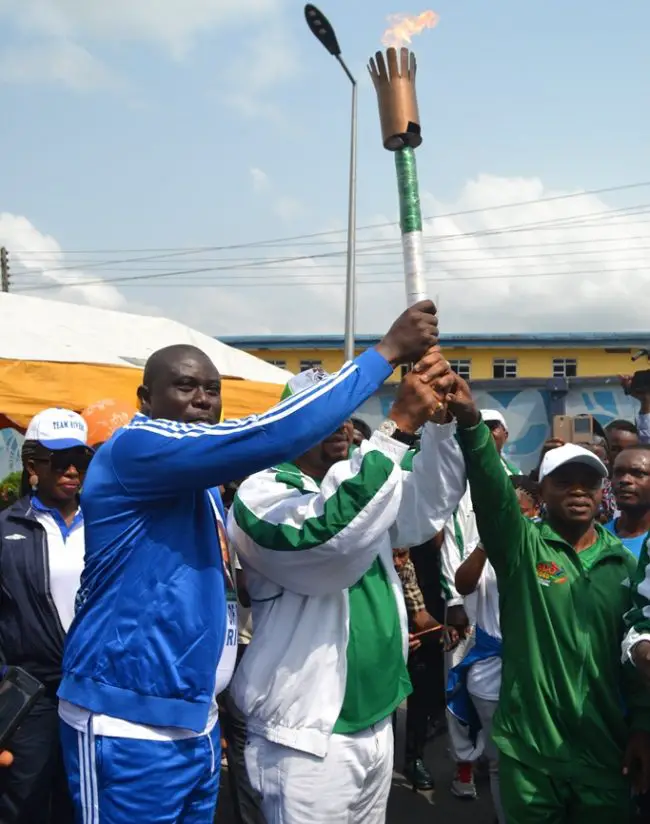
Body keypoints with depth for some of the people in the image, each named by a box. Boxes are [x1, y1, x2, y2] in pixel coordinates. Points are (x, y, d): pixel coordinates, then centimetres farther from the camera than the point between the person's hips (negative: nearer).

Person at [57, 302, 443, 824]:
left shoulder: (203, 484, 14)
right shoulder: (135, 448, -16)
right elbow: (272, 435, -28)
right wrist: (387, 352, -22)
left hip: (195, 722, 9)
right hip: (129, 727, -9)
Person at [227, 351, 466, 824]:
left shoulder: (359, 482, 8)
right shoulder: (262, 493, -14)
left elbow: (431, 503, -1)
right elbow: (329, 537, -32)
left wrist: (441, 419, -16)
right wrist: (400, 424, -33)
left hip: (377, 724, 7)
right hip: (308, 736, -7)